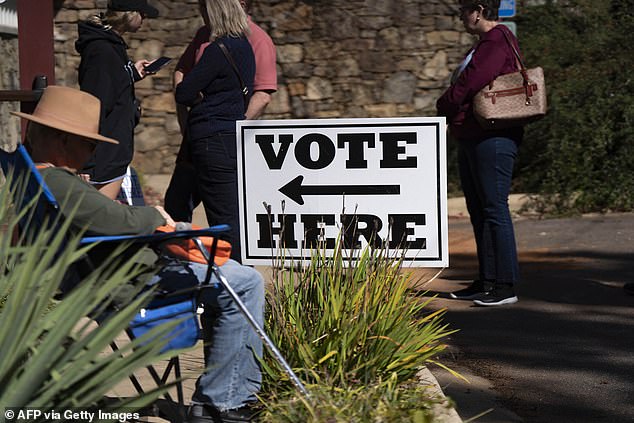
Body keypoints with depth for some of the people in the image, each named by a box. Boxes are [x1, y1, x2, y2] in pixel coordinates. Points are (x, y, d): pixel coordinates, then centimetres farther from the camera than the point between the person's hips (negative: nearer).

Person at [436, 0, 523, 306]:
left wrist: (444, 108, -1)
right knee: (478, 211, 12)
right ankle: (487, 282, 18)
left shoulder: (498, 42, -13)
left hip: (492, 140, -11)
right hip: (470, 138, 11)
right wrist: (452, 116, 8)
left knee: (494, 210, -9)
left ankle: (506, 286, -6)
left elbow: (469, 83, -18)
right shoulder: (485, 44, 21)